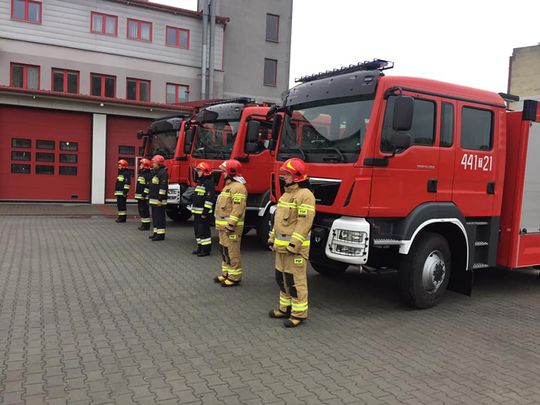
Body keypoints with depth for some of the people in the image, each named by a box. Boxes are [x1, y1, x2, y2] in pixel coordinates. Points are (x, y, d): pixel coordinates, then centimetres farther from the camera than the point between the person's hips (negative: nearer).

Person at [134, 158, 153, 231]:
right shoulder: (141, 174, 18)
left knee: (145, 211, -8)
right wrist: (137, 194, 22)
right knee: (141, 210, 13)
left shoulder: (148, 175, -14)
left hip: (144, 197, -11)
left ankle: (146, 225, -3)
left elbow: (148, 186, -21)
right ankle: (143, 224, 21)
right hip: (139, 196, 11)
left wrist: (144, 195, -23)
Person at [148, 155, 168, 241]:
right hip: (154, 200, 10)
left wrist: (160, 199, -23)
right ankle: (156, 232, 22)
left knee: (160, 216, -7)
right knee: (155, 216, 14)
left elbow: (163, 187, -20)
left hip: (159, 200, -10)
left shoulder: (163, 173, -14)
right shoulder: (155, 172, 18)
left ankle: (160, 234, -4)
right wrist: (150, 196, 22)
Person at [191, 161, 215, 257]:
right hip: (197, 212, 10)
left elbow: (209, 199, -21)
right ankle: (200, 247, 25)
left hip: (203, 213, -10)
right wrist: (193, 210, 22)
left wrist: (205, 212, -22)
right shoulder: (200, 182, 17)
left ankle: (206, 249, 1)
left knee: (204, 231, -6)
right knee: (197, 230, 15)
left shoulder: (209, 183, -15)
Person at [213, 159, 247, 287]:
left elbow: (238, 208, -23)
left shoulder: (238, 187, -15)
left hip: (231, 226, -11)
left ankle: (235, 277, 1)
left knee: (232, 252, -6)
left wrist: (231, 225, -26)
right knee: (225, 251, 16)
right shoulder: (229, 185, 19)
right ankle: (226, 274, 26)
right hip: (223, 226, 11)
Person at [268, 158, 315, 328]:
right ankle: (286, 308, 29)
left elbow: (304, 222, -21)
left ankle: (299, 313, 6)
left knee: (295, 280, -4)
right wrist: (273, 238, 19)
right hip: (281, 246, 10)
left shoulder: (305, 195, -14)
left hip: (295, 247, -10)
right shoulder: (287, 193, 16)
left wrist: (294, 244, -23)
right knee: (281, 278, 17)